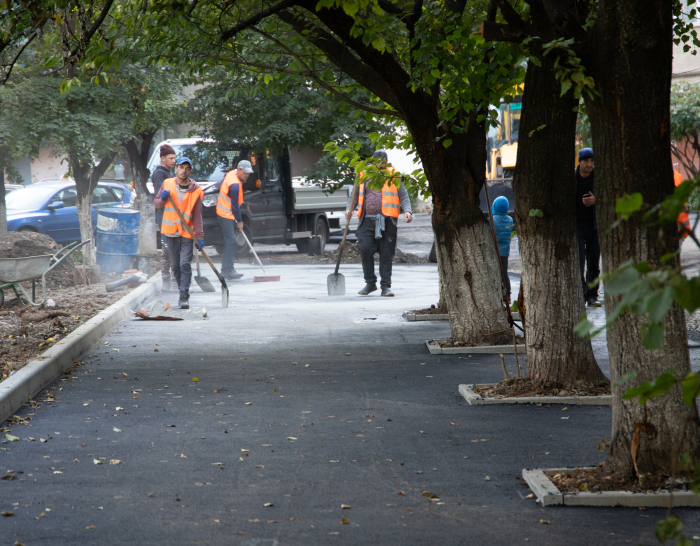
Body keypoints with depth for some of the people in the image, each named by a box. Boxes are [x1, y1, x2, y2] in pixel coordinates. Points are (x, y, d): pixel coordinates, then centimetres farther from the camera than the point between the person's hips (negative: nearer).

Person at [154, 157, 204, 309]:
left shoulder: (195, 190, -1)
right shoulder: (167, 184, 7)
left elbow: (197, 216, 0)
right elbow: (157, 204, 14)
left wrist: (199, 236, -6)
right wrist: (162, 199, -9)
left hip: (187, 233, -3)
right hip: (171, 232, 3)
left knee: (185, 265, -12)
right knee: (175, 266, 8)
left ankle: (184, 297, -15)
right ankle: (182, 290, 24)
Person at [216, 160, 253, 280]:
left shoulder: (231, 174, 4)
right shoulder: (235, 185, -26)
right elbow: (234, 205, -19)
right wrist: (239, 221, -7)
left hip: (224, 211, 10)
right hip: (226, 215, -10)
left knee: (229, 241, 12)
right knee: (230, 240, -13)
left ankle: (225, 270, 15)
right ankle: (228, 270, -17)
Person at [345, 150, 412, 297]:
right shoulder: (364, 176, 15)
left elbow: (403, 196, 9)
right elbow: (354, 196, 20)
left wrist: (407, 211, -8)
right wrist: (349, 209, 1)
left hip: (387, 221, -1)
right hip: (367, 219, 1)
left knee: (386, 254, -1)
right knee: (365, 249, -9)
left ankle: (386, 286, 6)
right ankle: (370, 283, 6)